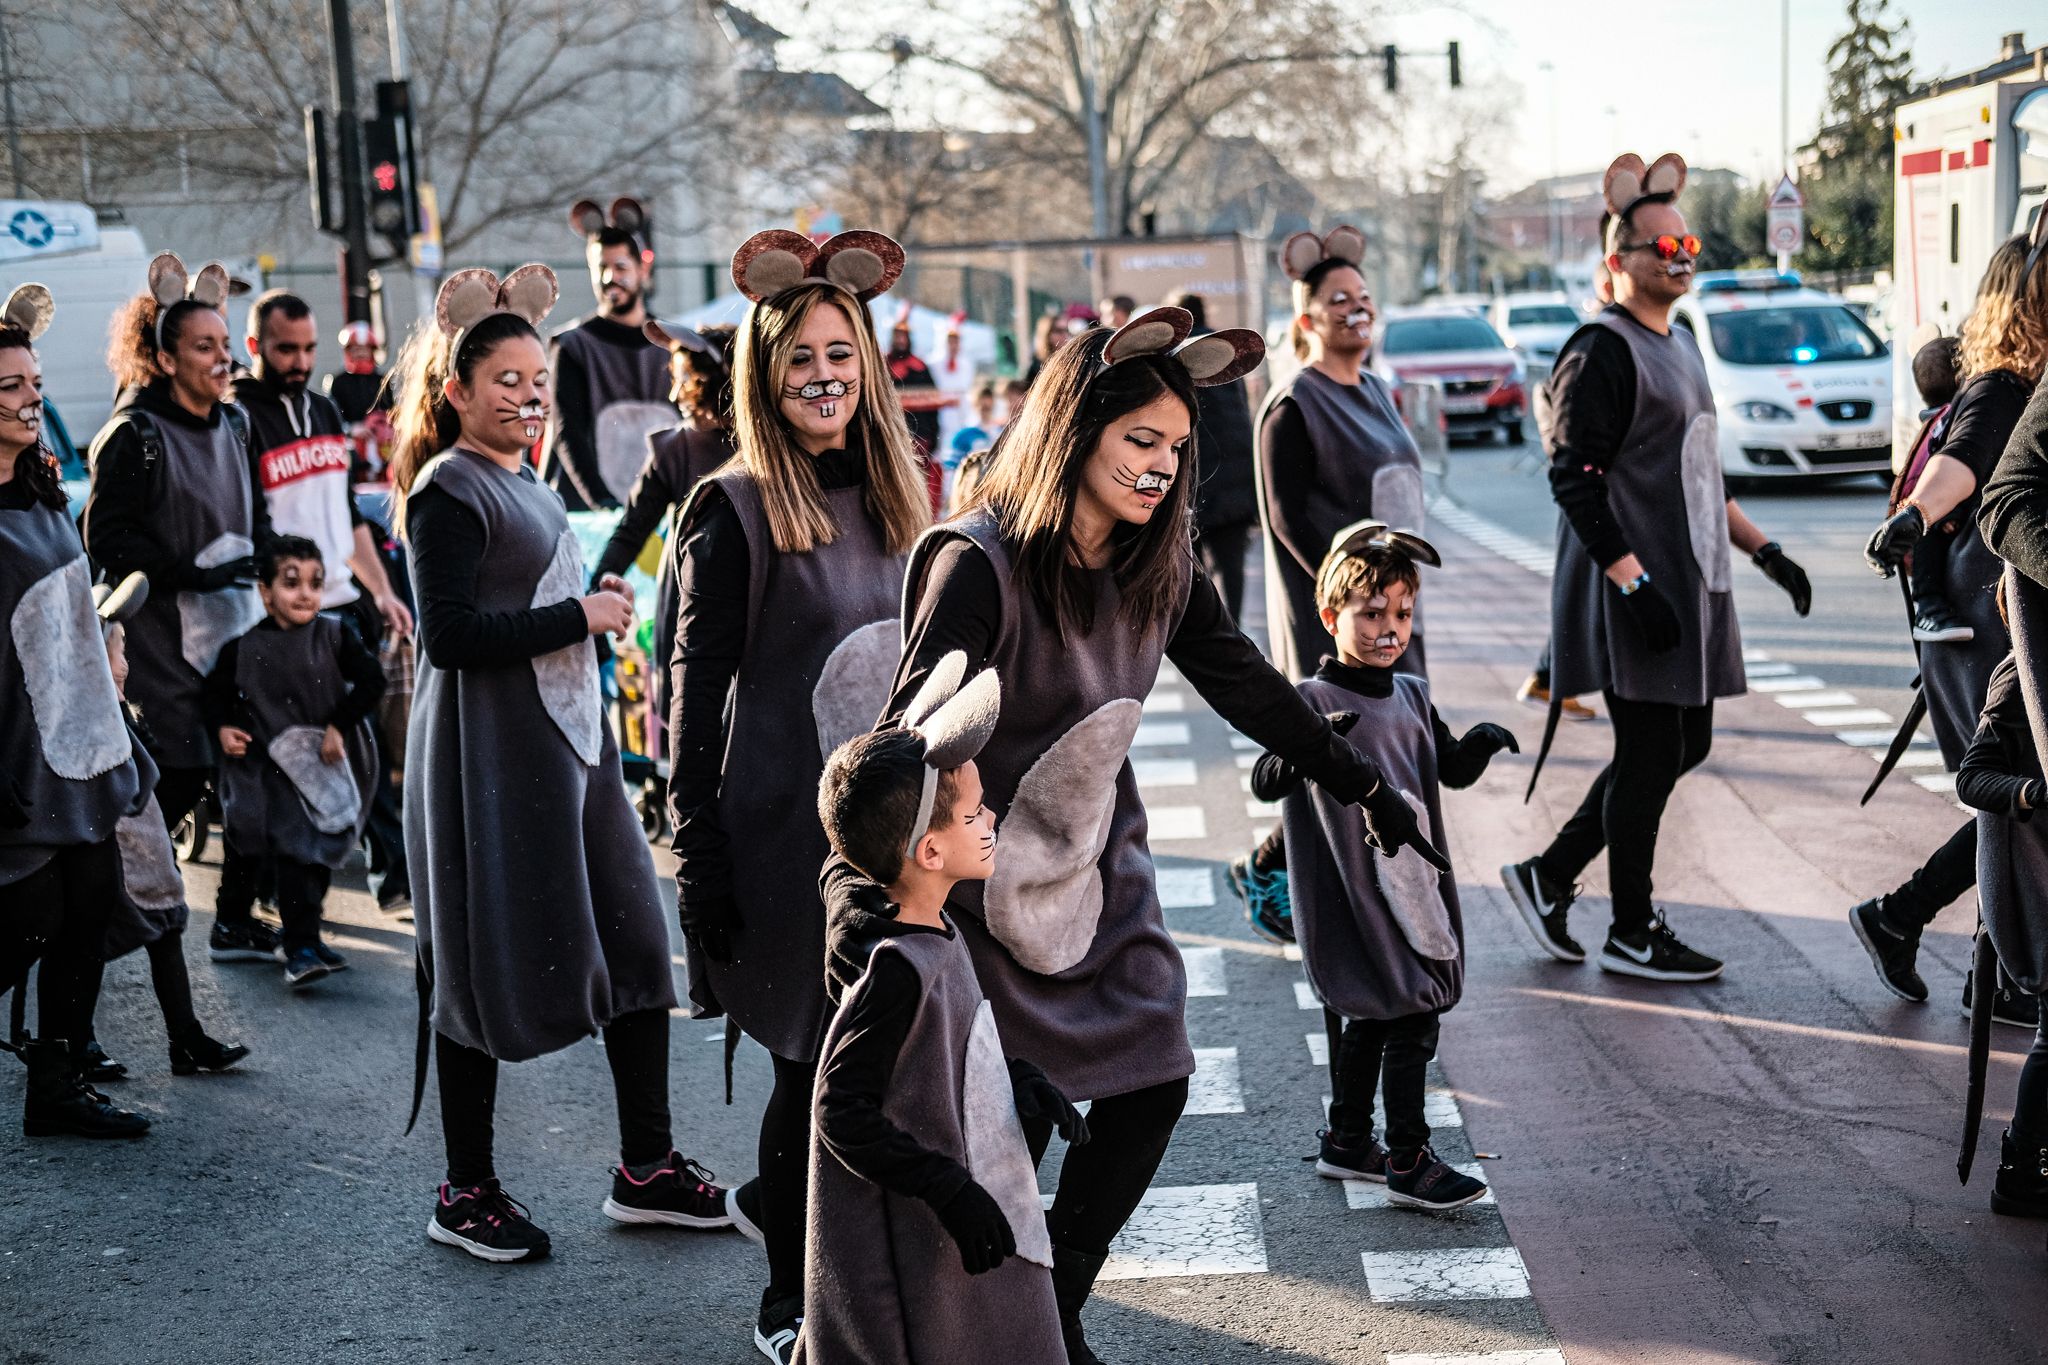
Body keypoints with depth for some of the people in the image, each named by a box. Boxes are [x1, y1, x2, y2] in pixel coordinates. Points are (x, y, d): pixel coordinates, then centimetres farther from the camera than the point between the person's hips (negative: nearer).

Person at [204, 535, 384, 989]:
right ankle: (301, 950, -13)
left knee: (321, 853, 12)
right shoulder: (245, 646, -5)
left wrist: (339, 726, -12)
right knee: (294, 853, -13)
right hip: (273, 771, -3)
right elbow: (218, 690, 8)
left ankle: (301, 935, 30)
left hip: (326, 765, 3)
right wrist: (223, 727, -8)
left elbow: (370, 680, -5)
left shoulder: (335, 636, -3)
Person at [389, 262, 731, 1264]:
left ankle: (646, 1169, 18)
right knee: (487, 970, 0)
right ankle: (467, 1192, 13)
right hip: (488, 760, -9)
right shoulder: (449, 493, -12)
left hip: (569, 741, 9)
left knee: (634, 945, 8)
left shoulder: (525, 485, 16)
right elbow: (450, 633, -21)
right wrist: (579, 617, -16)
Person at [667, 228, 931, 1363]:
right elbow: (696, 689, -9)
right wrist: (696, 854, -12)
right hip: (786, 825, -6)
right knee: (815, 1058, 0)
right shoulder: (732, 511, -9)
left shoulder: (892, 497, 10)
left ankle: (780, 1200, 38)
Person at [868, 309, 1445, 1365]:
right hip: (993, 886, -7)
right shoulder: (979, 564, -20)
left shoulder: (1160, 572, 2)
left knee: (1151, 1087, 3)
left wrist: (1365, 786, 18)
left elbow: (1247, 689, 13)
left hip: (1104, 874, 7)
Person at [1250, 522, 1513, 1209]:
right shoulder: (1311, 701, -14)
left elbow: (1452, 770, 17)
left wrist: (1480, 745, -5)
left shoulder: (1411, 696, 9)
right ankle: (1408, 1162, 2)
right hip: (1351, 892, -8)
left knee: (1371, 1021, 17)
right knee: (1411, 1021, -8)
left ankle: (1346, 1143, 31)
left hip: (1411, 888, 8)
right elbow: (1265, 781, -23)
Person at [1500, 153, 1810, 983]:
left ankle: (1548, 876, 22)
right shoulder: (1600, 353, -13)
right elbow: (1576, 484, -19)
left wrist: (1762, 549, 19)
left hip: (1691, 585, 10)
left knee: (1683, 745, 13)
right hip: (1634, 592, -10)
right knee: (1650, 754, -2)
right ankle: (1632, 934, 11)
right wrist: (1636, 584, -24)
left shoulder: (1680, 344, 17)